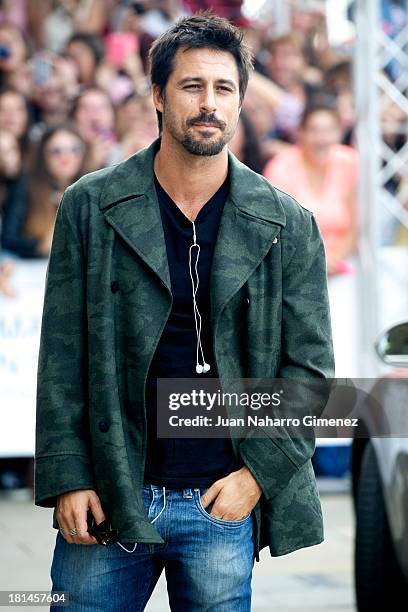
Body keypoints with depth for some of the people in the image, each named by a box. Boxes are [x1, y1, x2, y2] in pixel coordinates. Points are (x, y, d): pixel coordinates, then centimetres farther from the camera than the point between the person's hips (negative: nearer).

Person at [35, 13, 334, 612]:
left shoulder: (288, 226, 3)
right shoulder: (90, 207, 2)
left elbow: (310, 365, 3)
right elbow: (62, 355, 1)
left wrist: (260, 474, -6)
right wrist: (68, 477, -6)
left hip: (225, 502, 0)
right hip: (106, 499, 0)